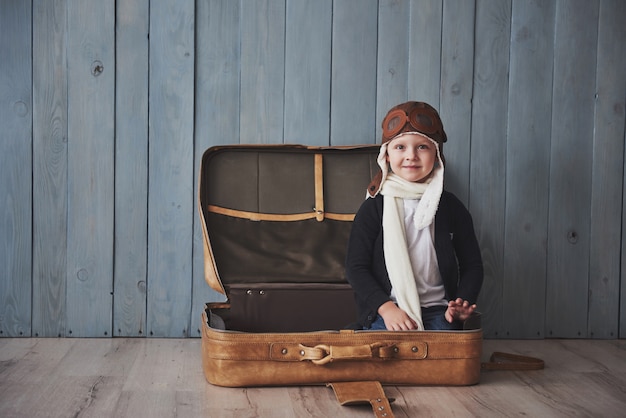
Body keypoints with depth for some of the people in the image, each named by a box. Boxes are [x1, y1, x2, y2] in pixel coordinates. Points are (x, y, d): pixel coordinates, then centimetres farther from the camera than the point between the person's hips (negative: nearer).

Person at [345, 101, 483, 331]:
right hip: (383, 311, -1)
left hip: (437, 310, 1)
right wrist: (386, 308, -16)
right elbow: (356, 267, -1)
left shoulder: (450, 207, 8)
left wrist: (462, 304, -7)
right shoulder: (373, 208, 3)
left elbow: (472, 265, 13)